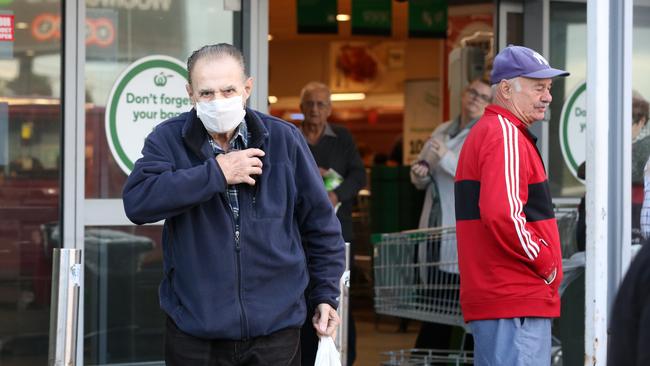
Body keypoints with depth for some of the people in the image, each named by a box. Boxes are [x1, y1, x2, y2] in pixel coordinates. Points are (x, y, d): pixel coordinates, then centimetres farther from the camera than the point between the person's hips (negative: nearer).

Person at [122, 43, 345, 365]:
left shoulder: (284, 139, 2)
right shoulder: (168, 140, -1)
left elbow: (320, 222, 9)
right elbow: (137, 201, -19)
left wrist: (326, 295, 7)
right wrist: (216, 173, -20)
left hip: (276, 328, 1)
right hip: (195, 333, -1)